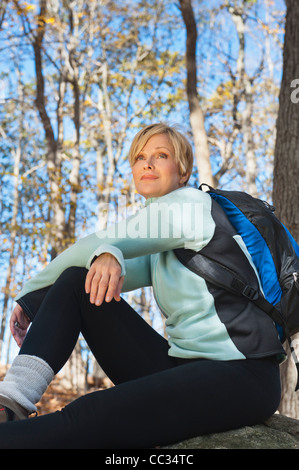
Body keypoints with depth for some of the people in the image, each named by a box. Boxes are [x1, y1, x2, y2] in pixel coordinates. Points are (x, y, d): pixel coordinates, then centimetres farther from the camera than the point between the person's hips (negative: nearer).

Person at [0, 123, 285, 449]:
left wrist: (29, 291, 2)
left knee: (87, 420, -32)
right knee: (75, 281, -1)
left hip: (240, 376, -8)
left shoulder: (188, 204, -6)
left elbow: (91, 246, -8)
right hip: (181, 368, 9)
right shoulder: (160, 251, 20)